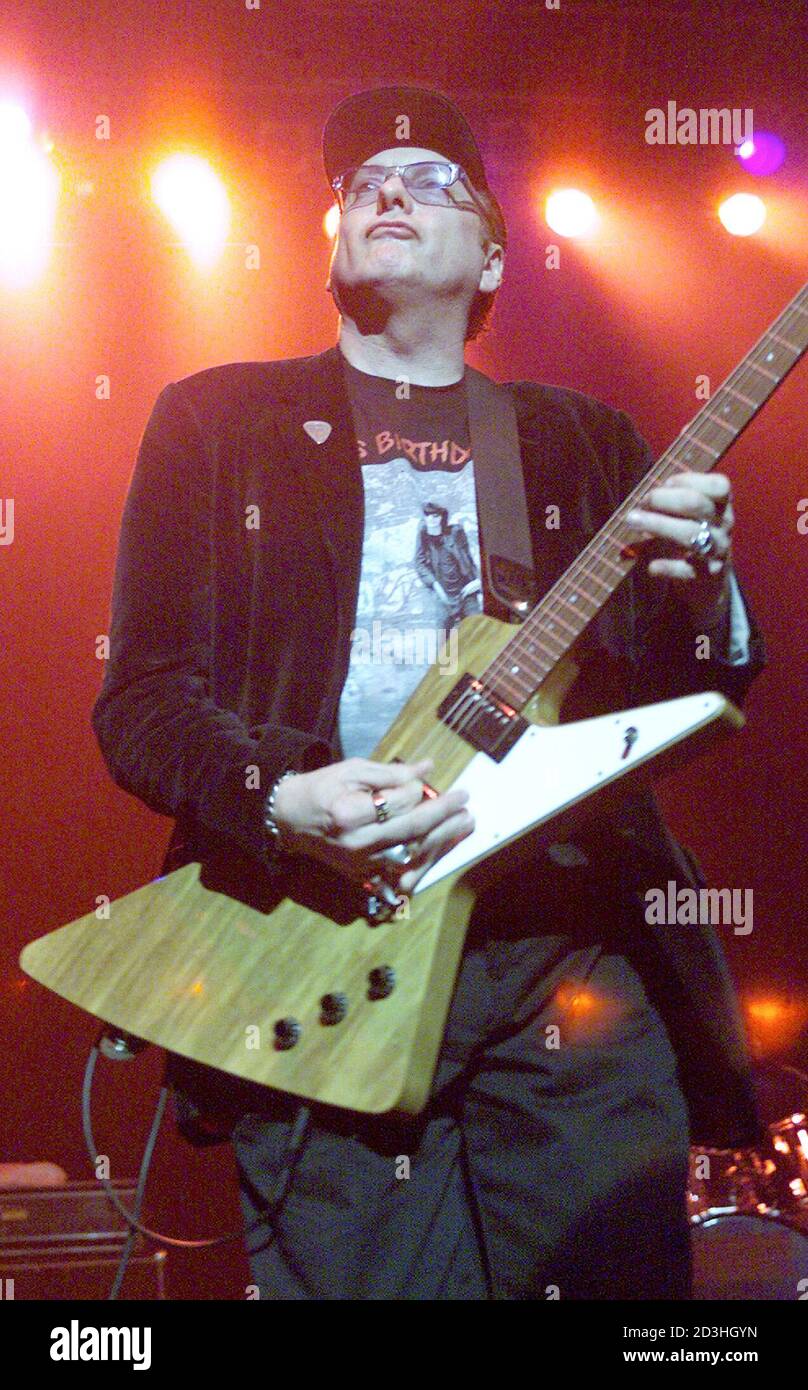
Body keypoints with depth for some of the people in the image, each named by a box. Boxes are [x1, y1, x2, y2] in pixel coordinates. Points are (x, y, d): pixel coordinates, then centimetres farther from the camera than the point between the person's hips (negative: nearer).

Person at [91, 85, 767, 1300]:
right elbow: (139, 695, 4)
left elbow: (698, 699, 14)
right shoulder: (218, 421, 12)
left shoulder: (587, 444, 18)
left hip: (576, 946, 2)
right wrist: (278, 797, -17)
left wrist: (700, 591, -10)